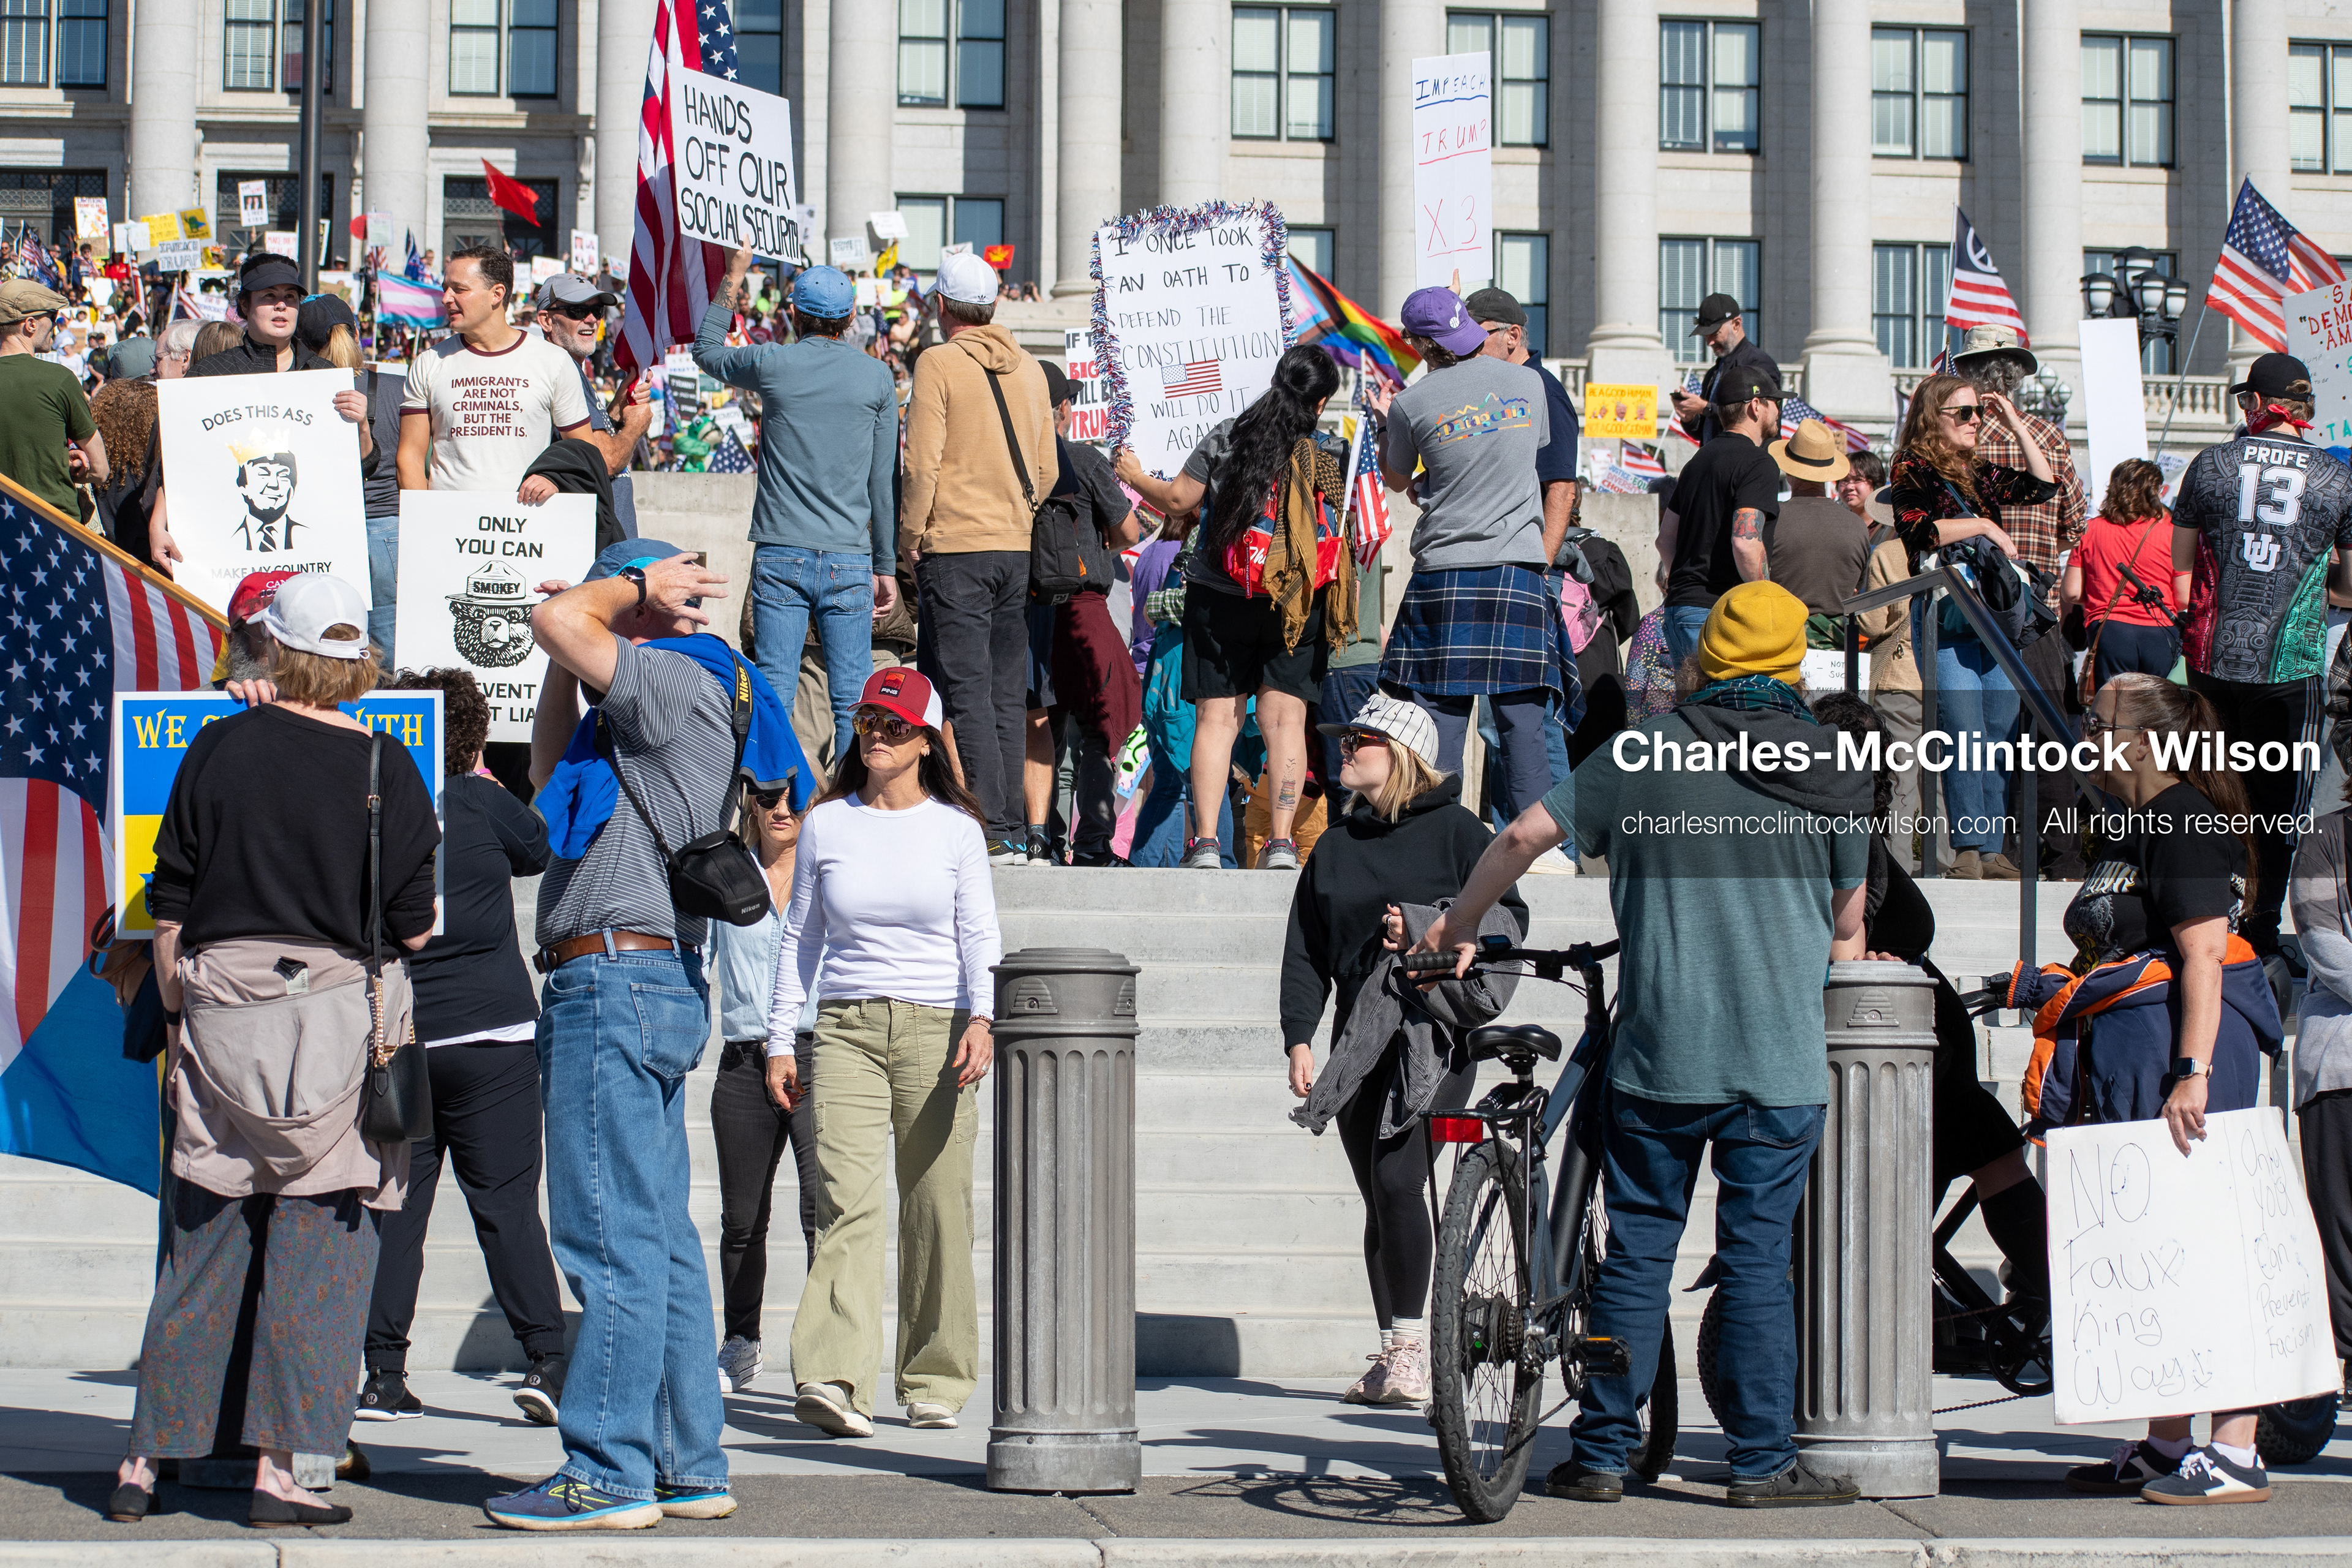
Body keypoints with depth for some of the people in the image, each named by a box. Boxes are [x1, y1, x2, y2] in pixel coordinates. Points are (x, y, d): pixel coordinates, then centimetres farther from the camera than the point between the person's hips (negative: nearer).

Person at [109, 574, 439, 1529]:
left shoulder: (216, 750, 1)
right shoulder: (386, 771, -3)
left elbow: (170, 911, 4)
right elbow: (414, 929, -2)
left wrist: (178, 1018, 13)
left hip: (223, 1018, 2)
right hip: (341, 1015, -2)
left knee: (202, 1244, 11)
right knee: (319, 1247, 2)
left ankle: (146, 1459, 15)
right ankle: (276, 1468, -2)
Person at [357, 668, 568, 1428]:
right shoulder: (480, 802, -4)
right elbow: (540, 846, 15)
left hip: (394, 1040, 3)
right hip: (489, 1031, -2)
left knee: (394, 1204, 5)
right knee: (506, 1203, 0)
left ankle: (383, 1374, 3)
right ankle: (547, 1360, -5)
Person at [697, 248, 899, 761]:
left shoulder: (772, 364, -1)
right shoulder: (876, 377, 2)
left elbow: (706, 351, 22)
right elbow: (885, 479, 4)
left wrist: (734, 276, 30)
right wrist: (887, 566, 10)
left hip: (780, 555, 0)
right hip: (849, 561, 0)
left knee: (774, 691, 1)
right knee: (852, 699, 2)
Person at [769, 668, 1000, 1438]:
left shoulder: (955, 830, 6)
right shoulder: (825, 825, 11)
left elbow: (980, 936, 1)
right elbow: (800, 938, 15)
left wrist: (981, 1020, -15)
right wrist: (780, 1040, 10)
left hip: (935, 1028, 0)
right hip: (846, 1028, 1)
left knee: (936, 1207, 0)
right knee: (845, 1200, -14)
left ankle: (934, 1381, 12)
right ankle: (834, 1381, -24)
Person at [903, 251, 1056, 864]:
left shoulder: (938, 365, -7)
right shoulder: (1029, 369, 10)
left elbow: (922, 466, -10)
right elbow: (1048, 471, 13)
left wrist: (911, 544, -2)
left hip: (955, 547, -6)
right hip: (1017, 548, 6)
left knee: (965, 695, -5)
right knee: (1006, 697, 9)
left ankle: (990, 833, -11)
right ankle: (1013, 835, 9)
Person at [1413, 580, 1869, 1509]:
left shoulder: (1644, 752, 0)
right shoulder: (1835, 769, 3)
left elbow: (1525, 837, -1)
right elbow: (1849, 917, 12)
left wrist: (1458, 927, 14)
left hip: (1658, 1055, 0)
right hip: (1782, 1064, 0)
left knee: (1636, 1250, 7)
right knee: (1757, 1260, 5)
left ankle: (1601, 1456, 10)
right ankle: (1764, 1462, 5)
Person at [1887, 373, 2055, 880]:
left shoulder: (1979, 474, 18)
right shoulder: (1912, 469, -1)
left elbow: (2043, 485, 18)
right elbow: (1917, 530, -16)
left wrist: (2015, 423, 15)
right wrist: (1983, 526, -13)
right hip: (1945, 617, -7)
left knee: (2001, 734, 3)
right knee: (1965, 735, -14)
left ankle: (1991, 852, 6)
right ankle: (1967, 849, -13)